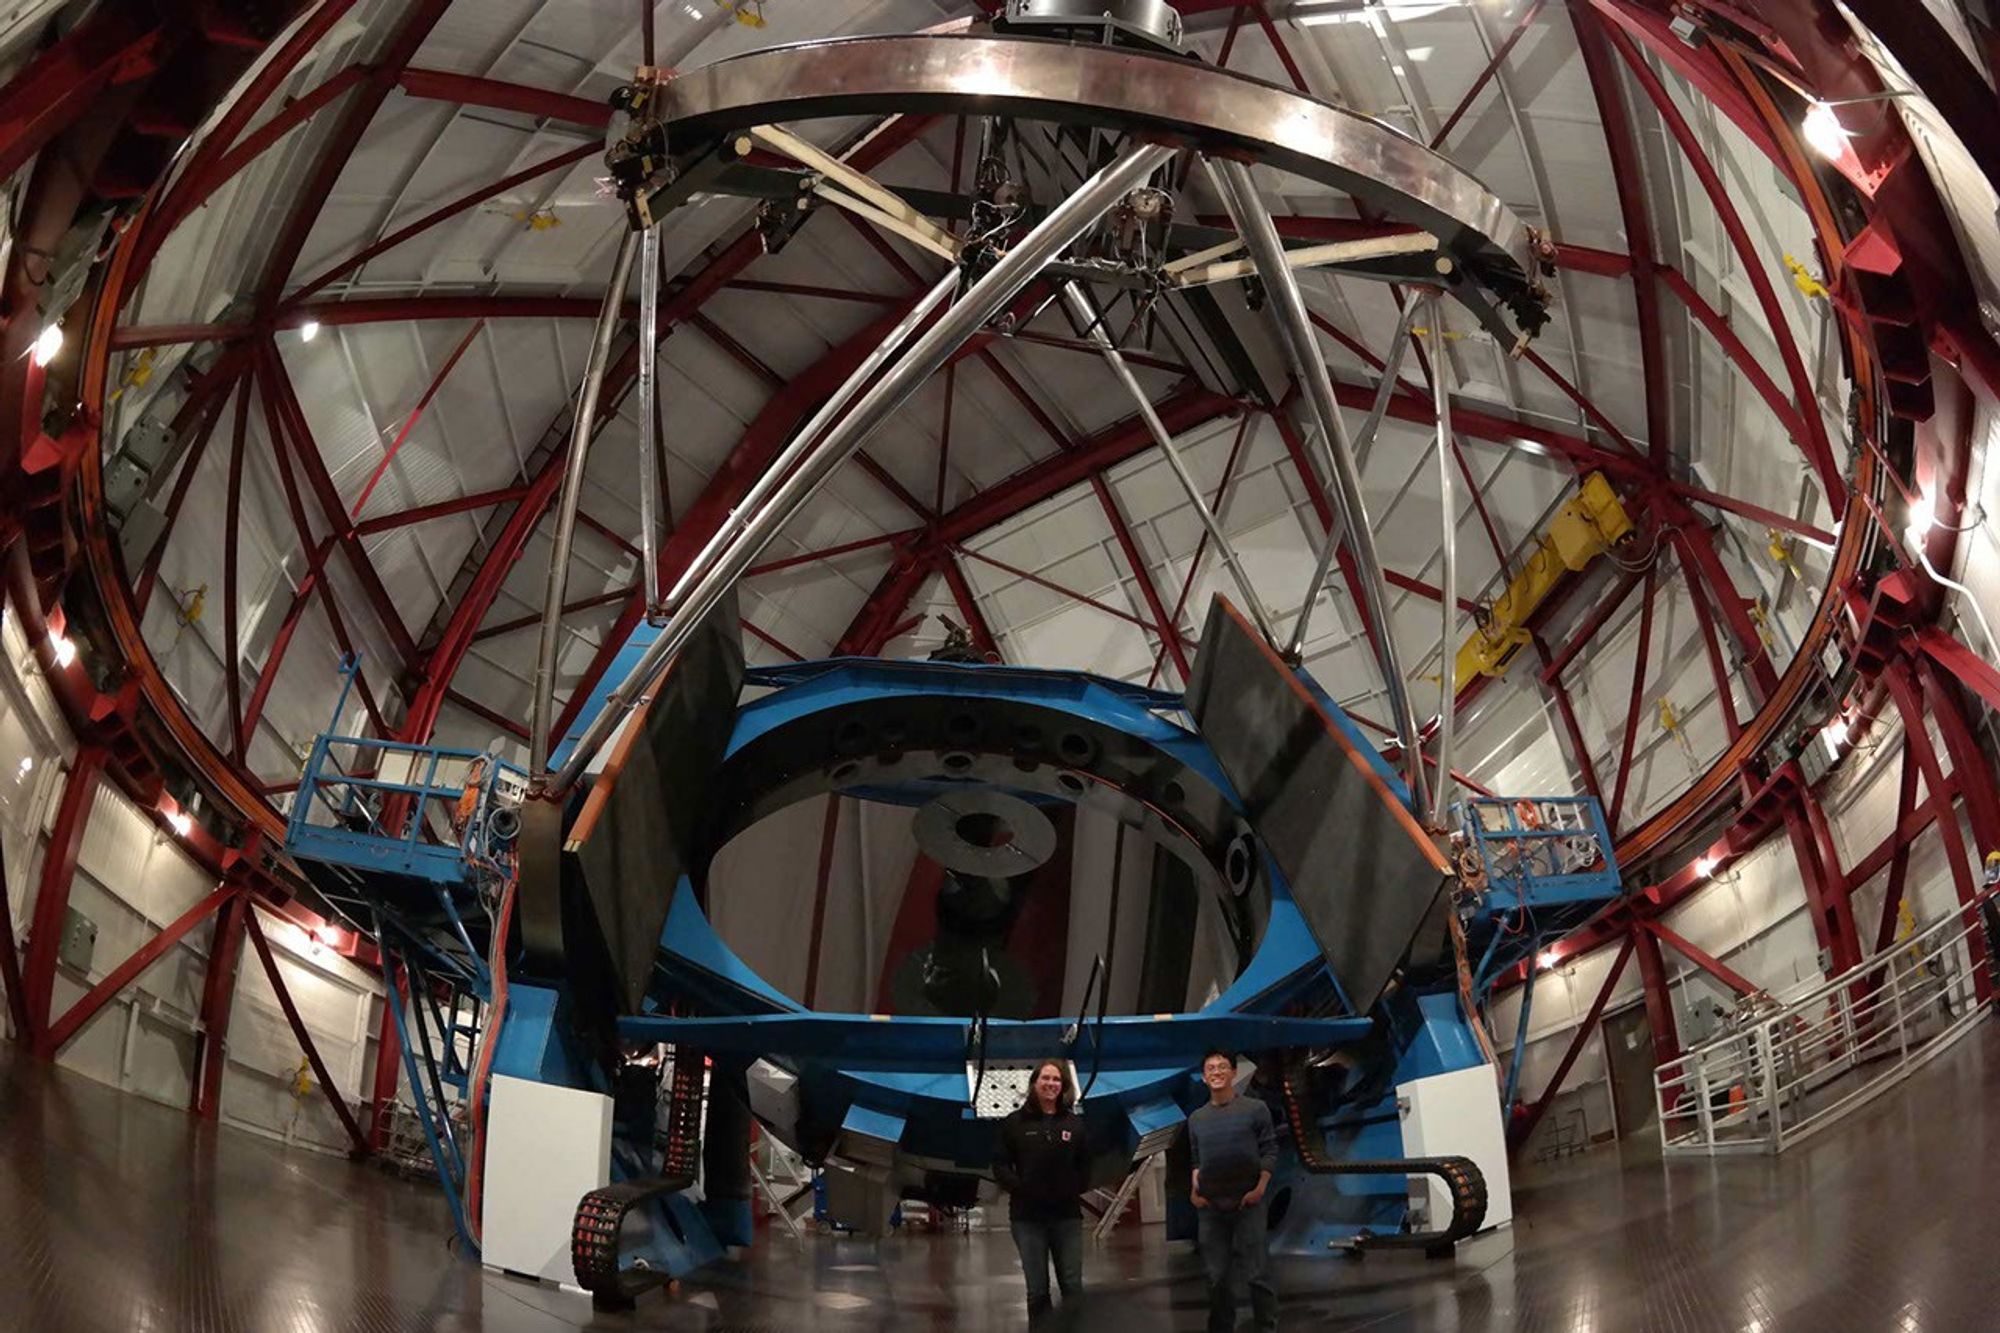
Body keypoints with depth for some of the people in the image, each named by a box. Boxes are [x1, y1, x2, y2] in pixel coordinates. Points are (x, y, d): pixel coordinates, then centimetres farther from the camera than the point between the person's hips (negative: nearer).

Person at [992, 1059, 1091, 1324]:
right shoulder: (1015, 1123, 2)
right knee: (1037, 1290, 4)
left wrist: (1077, 1187, -4)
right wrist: (1019, 1187, -11)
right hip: (1028, 1216, -1)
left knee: (1073, 1287, 0)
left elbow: (1086, 1164, 9)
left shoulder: (1075, 1123, 6)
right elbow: (1000, 1165, 1)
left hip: (1067, 1215, 1)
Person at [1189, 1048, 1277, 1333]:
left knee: (1256, 1271, -6)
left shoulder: (1255, 1109, 1)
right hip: (1210, 1206, 3)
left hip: (1247, 1202, -3)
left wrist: (1260, 1188, -12)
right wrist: (1195, 1190, 2)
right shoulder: (1197, 1119, 11)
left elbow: (1269, 1150, -1)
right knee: (1216, 1275, 7)